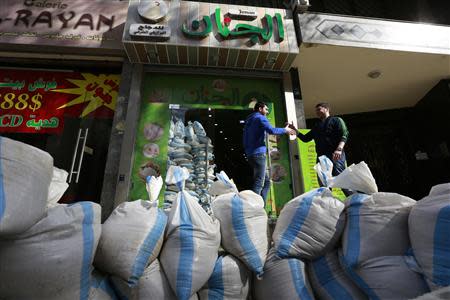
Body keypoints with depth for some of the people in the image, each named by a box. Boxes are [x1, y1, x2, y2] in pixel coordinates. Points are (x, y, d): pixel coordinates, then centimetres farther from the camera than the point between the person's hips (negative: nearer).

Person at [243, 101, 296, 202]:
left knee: (266, 182, 12)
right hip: (258, 153, -9)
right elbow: (271, 130, -18)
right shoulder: (260, 118, -1)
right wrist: (285, 130, -3)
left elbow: (245, 140, 25)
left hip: (250, 154, 9)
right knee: (259, 183, -13)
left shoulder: (249, 120, 26)